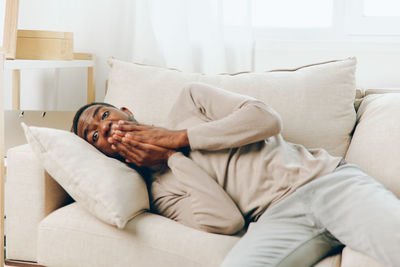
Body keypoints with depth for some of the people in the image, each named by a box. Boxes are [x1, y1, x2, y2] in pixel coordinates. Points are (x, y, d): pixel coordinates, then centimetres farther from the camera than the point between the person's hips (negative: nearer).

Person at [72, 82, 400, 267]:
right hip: (277, 216, 0)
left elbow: (266, 118, 2)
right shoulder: (161, 191, 14)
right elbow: (226, 221, -4)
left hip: (329, 178, 0)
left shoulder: (189, 99, 19)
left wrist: (177, 138, 2)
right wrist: (172, 157, -1)